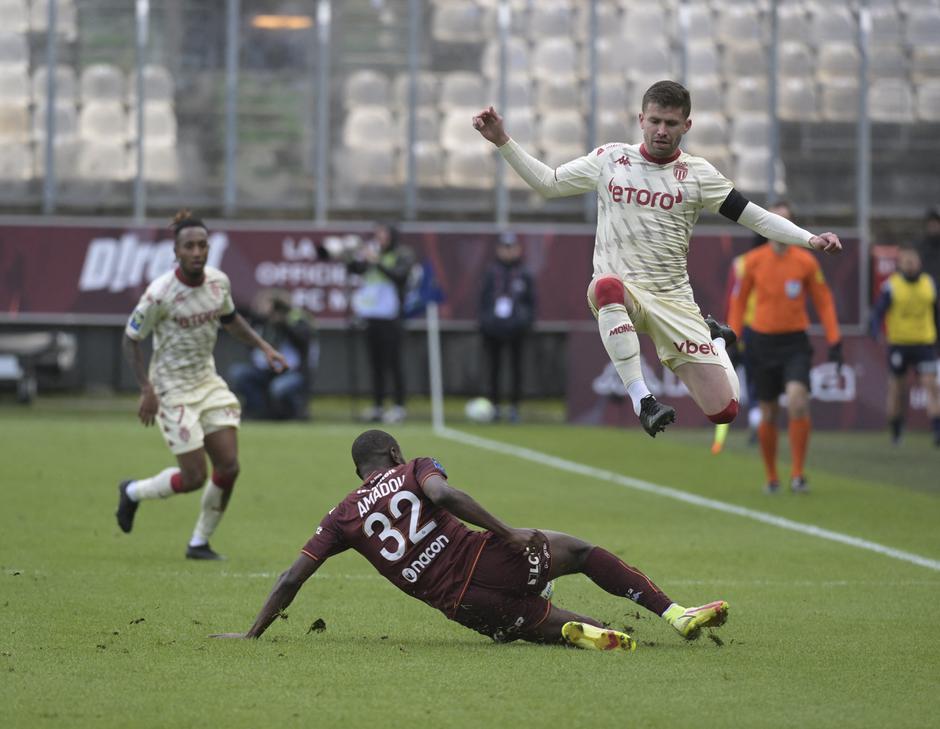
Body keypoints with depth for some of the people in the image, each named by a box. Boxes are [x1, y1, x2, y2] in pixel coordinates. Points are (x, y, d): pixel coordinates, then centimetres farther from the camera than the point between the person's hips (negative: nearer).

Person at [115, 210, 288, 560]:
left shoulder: (219, 281, -3)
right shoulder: (160, 293, -21)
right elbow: (130, 339, -12)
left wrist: (263, 346, 8)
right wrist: (147, 390, -19)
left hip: (208, 383, 6)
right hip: (172, 390, -6)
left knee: (229, 467, -3)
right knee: (194, 477, -7)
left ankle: (200, 543, 15)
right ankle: (133, 492, 23)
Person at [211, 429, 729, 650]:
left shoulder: (343, 517, 15)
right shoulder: (414, 470, 9)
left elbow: (291, 580, 12)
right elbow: (443, 495, -15)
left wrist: (252, 635, 19)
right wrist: (508, 533, -15)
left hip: (463, 607, 2)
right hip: (486, 560, -2)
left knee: (549, 625, 18)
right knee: (580, 551, 18)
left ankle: (585, 632, -21)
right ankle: (675, 613, 5)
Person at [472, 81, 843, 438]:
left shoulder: (697, 174, 2)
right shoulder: (610, 159, 6)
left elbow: (753, 216, 1)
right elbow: (546, 182, 15)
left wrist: (809, 239, -12)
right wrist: (502, 140, 6)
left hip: (673, 300, 0)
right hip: (618, 291, 0)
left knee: (724, 411, -9)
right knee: (608, 287, -42)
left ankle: (714, 338, 27)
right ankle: (642, 401, -37)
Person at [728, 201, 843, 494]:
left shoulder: (806, 262, -2)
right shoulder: (753, 261, 0)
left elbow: (823, 301, 4)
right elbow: (738, 301, 7)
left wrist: (834, 340, -1)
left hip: (795, 342, -1)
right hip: (763, 341, 1)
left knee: (797, 399, -23)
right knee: (768, 413, 5)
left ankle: (798, 474, -14)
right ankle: (771, 478, 21)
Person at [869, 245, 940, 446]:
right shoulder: (891, 286, -5)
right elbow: (878, 312, -6)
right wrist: (876, 332, -24)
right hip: (898, 344, -2)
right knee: (896, 388, 7)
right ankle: (895, 433, 25)